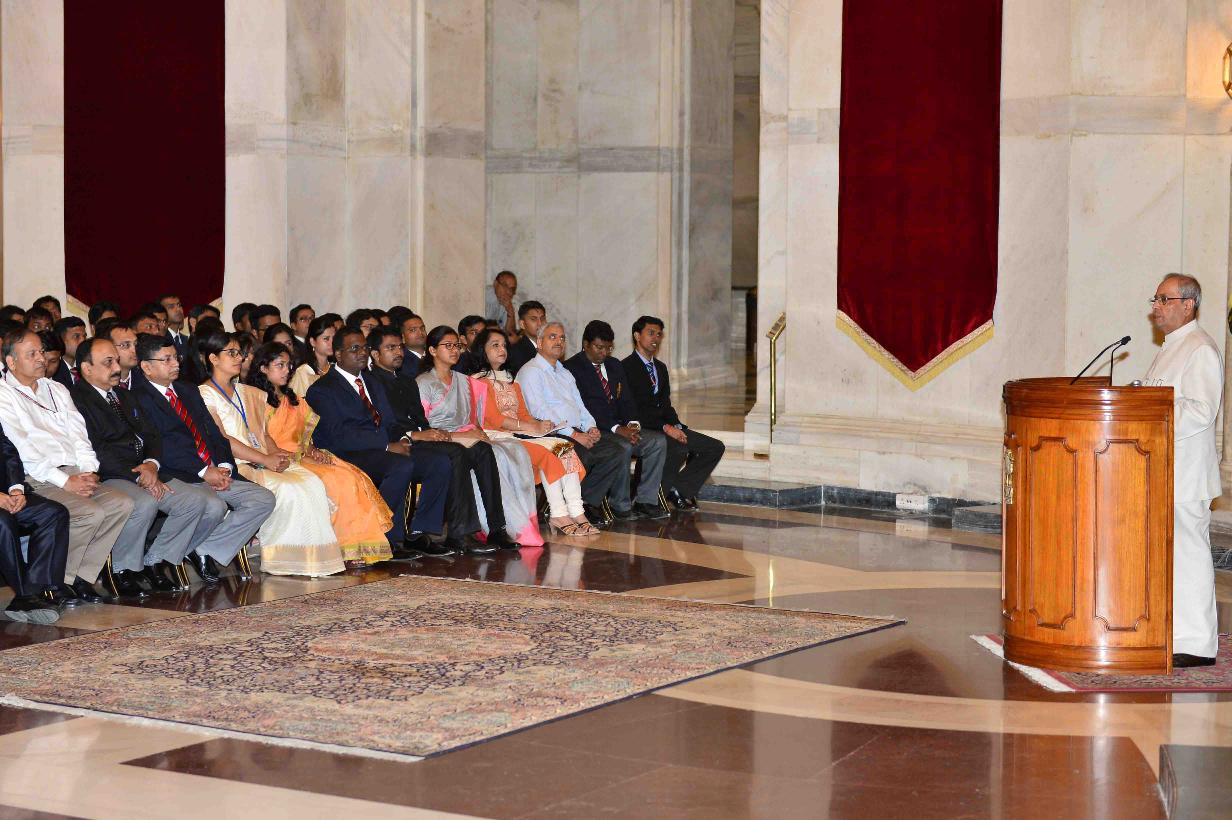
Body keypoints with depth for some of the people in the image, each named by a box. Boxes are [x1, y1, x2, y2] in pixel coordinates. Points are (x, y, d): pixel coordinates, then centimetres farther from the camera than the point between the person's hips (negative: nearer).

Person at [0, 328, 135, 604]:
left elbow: (78, 432, 17)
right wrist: (64, 481, -16)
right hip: (36, 479, -7)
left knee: (121, 504, -17)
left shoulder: (57, 390, 23)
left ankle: (82, 576, -10)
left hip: (74, 474, 7)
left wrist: (88, 471, -3)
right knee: (90, 513, -28)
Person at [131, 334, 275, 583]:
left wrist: (224, 466, -3)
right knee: (214, 506, -35)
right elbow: (160, 445, -14)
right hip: (178, 476, -8)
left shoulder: (188, 390, 22)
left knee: (264, 500, -8)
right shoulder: (139, 397, -5)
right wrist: (204, 471, -17)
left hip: (214, 473, 8)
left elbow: (214, 432, 17)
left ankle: (206, 550, -7)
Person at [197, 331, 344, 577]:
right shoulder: (205, 395, 0)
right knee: (287, 489, -30)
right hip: (234, 467, -7)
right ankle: (281, 559, -18)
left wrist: (276, 453, -2)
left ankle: (312, 557, -22)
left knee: (312, 483, -20)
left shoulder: (248, 393, 24)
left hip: (263, 461, 7)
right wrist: (265, 459, -15)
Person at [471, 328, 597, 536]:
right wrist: (533, 428, -14)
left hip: (519, 434, 7)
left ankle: (576, 513, -29)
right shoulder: (479, 381, 2)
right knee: (547, 454, -29)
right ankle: (558, 515, -29)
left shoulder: (511, 381, 27)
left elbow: (523, 414, 18)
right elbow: (494, 418, -10)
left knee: (565, 448, -18)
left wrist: (538, 424, -6)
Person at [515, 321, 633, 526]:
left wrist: (590, 428, 3)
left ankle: (588, 501, -10)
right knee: (580, 455, -36)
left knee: (617, 452, -12)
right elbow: (540, 411, -12)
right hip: (551, 436, -8)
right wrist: (574, 434, -16)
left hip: (578, 433, 8)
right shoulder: (531, 371, -1)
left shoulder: (565, 374, 28)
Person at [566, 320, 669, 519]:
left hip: (620, 428, 7)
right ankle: (621, 505, -19)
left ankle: (646, 501, -11)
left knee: (658, 441, -13)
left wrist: (632, 424, -8)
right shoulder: (572, 368, -7)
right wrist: (617, 429, -22)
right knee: (623, 446, -34)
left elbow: (626, 401, 15)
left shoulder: (615, 366, 18)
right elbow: (582, 409, -15)